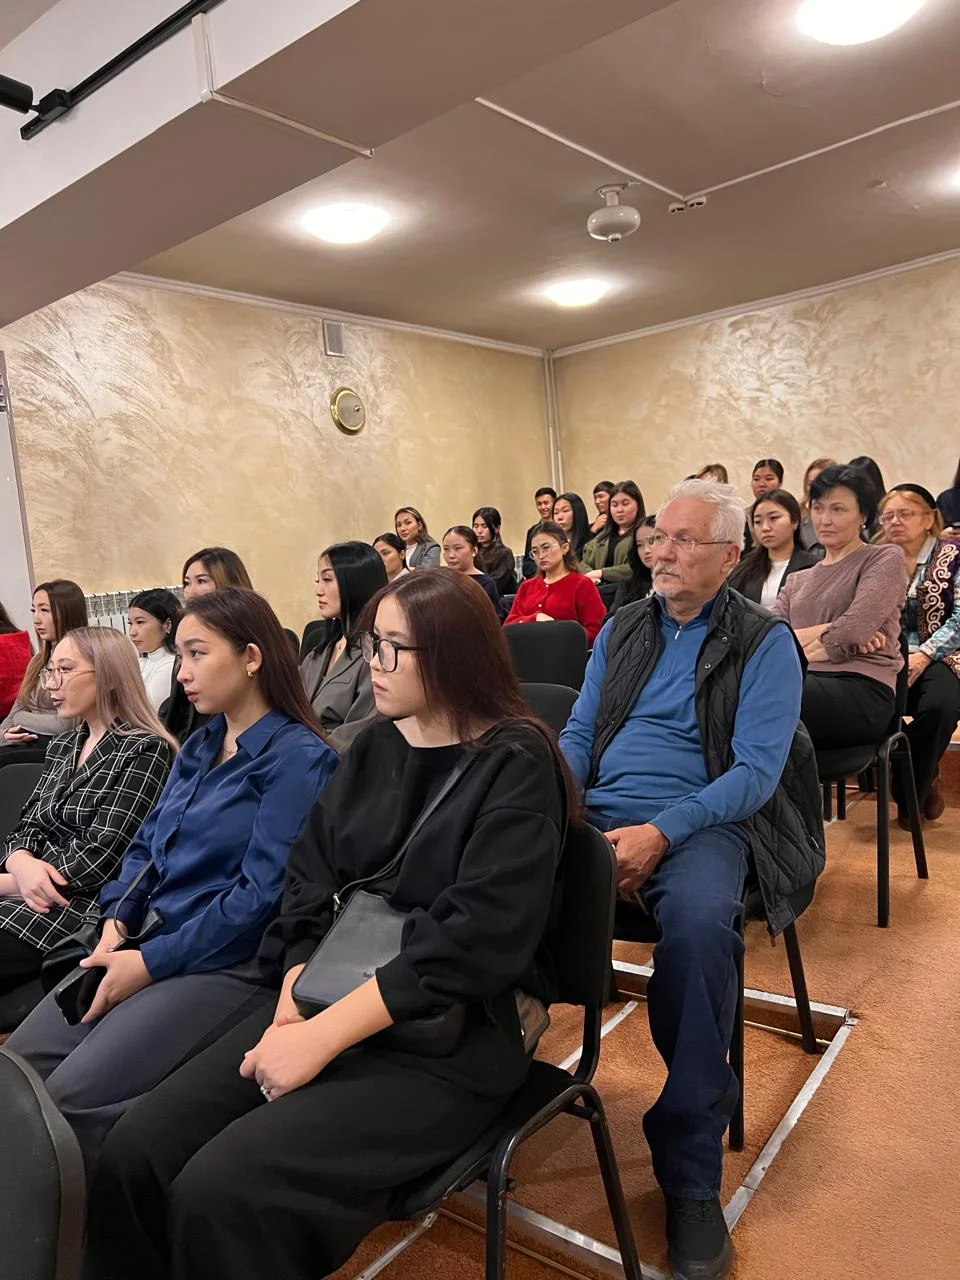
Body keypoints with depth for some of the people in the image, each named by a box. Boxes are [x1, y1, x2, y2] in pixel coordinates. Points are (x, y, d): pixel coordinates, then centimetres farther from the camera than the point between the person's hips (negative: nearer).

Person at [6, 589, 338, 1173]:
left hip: (229, 963, -8)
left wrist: (152, 962, -16)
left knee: (76, 1096, -18)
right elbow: (147, 846, 16)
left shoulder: (298, 758, -14)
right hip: (149, 943, 8)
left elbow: (262, 892, -19)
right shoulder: (200, 746, 13)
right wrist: (117, 923, -2)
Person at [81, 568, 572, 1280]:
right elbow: (309, 885, 6)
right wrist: (296, 997, -11)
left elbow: (478, 939, -20)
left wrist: (323, 1036, -20)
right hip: (328, 1005, 6)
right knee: (136, 1155, -7)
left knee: (225, 1190, -20)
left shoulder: (515, 766, -12)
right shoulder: (375, 747, 8)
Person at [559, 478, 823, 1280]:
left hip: (702, 824, -4)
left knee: (698, 922, -35)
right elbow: (578, 734, 15)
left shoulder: (764, 642, 1)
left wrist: (660, 832, -22)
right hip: (597, 816, 4)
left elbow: (756, 769, -9)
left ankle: (691, 1173, -18)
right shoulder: (621, 629, 16)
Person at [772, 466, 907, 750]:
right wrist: (828, 631, -5)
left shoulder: (886, 559, 12)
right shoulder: (797, 580, 28)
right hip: (801, 684, 5)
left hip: (862, 691, -4)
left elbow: (853, 629, -5)